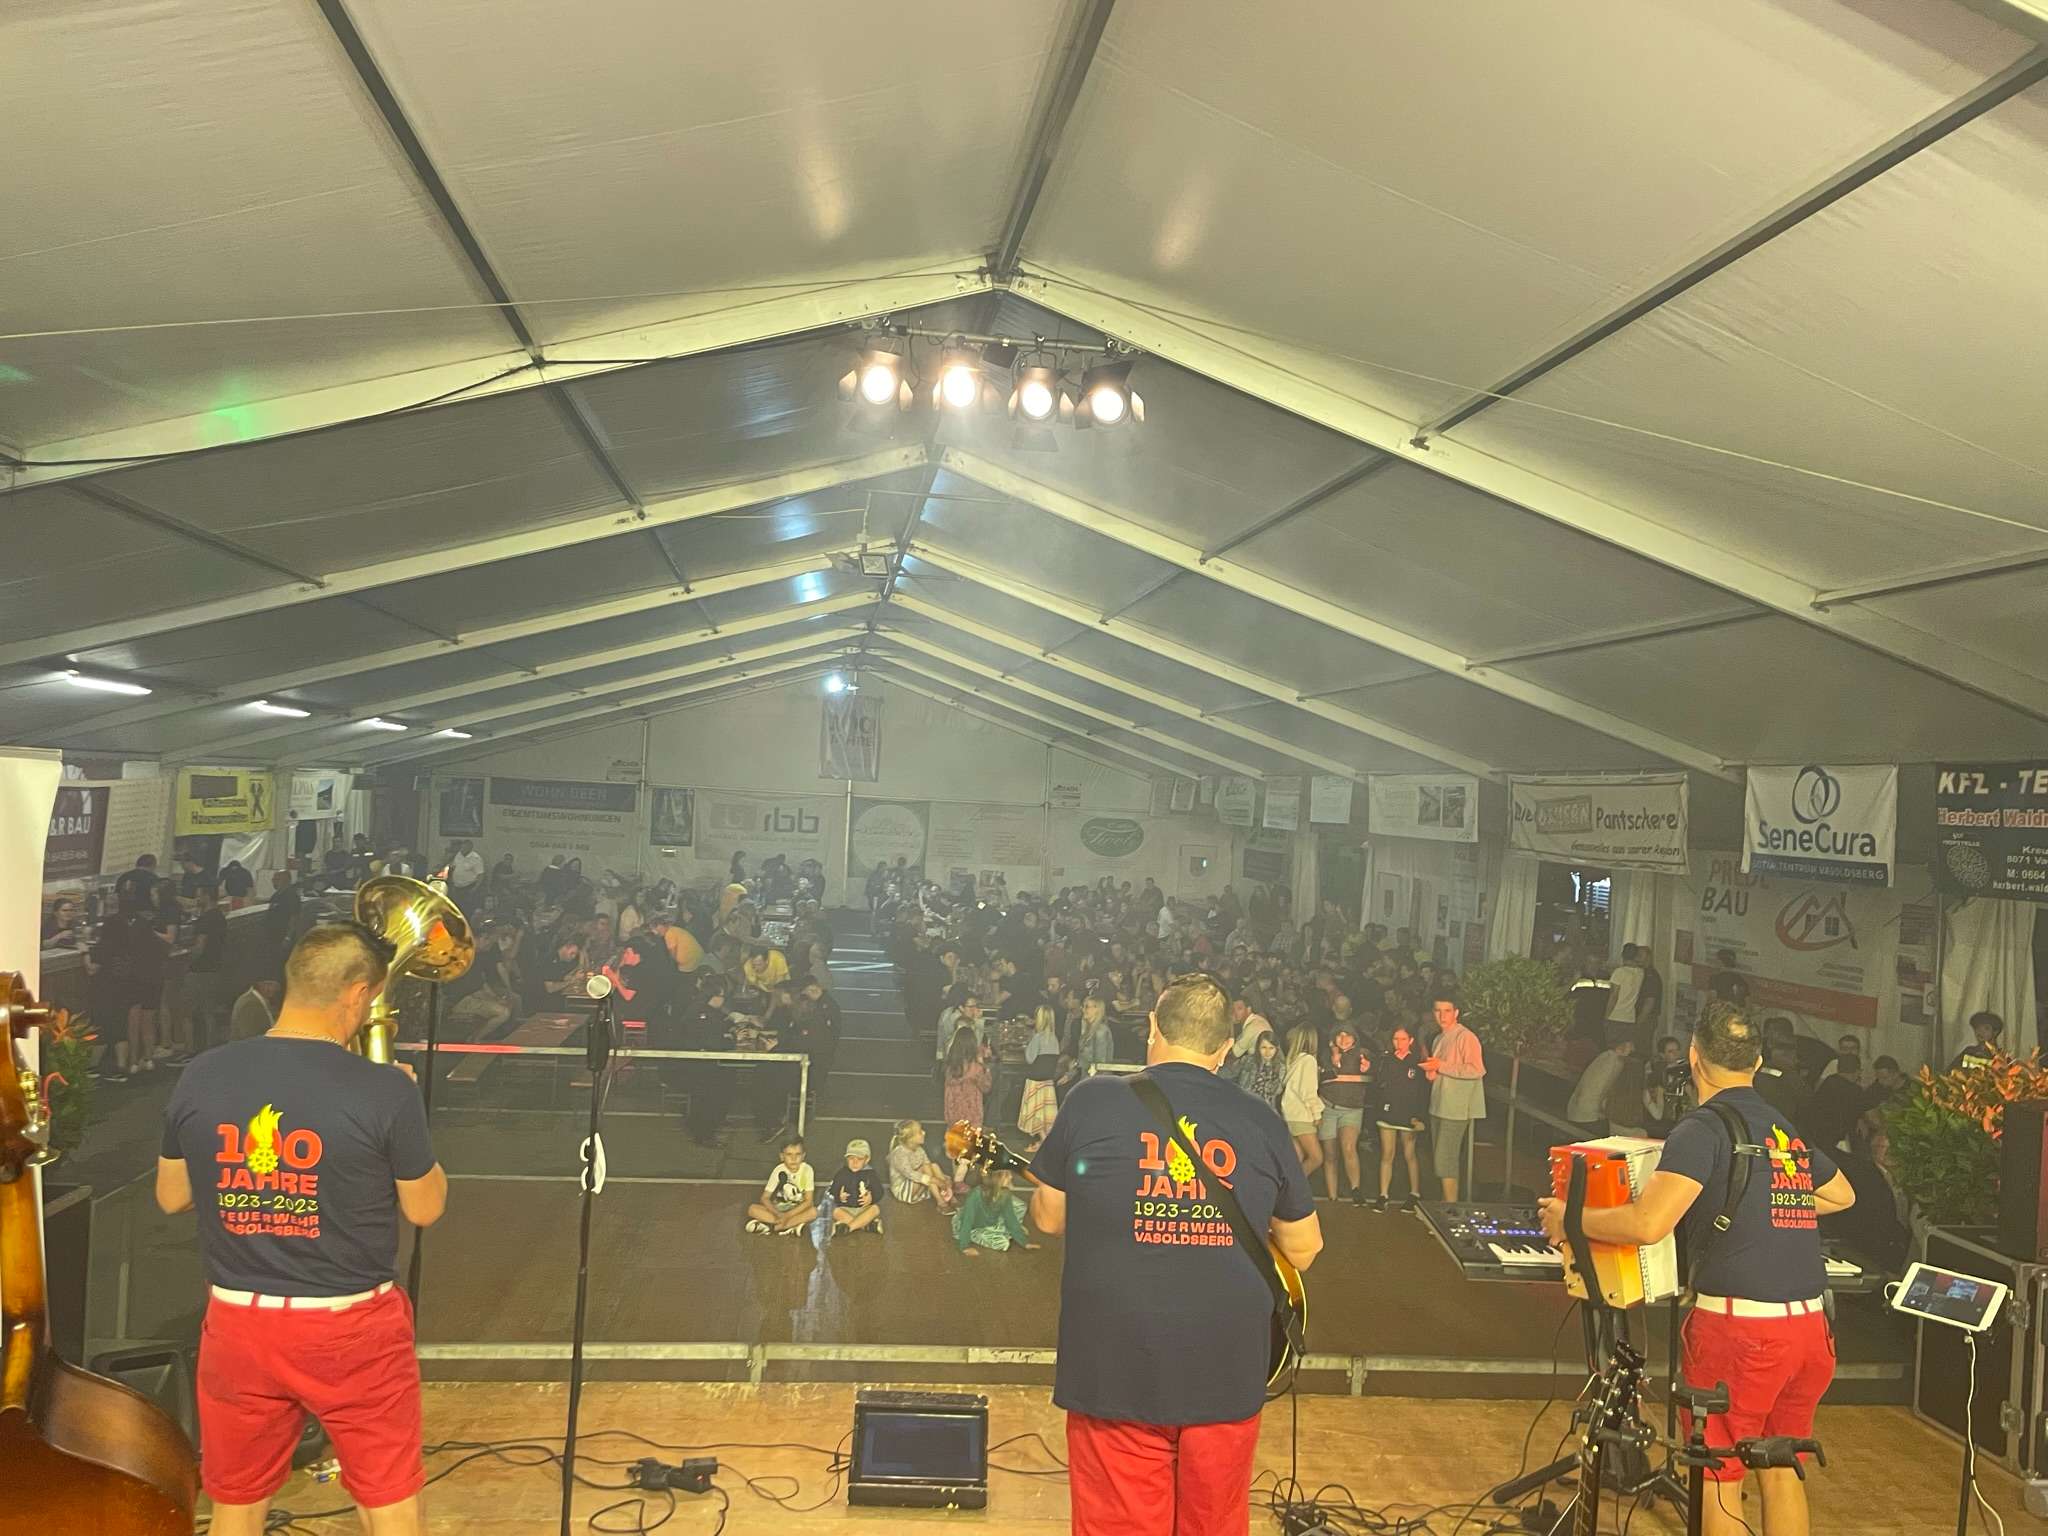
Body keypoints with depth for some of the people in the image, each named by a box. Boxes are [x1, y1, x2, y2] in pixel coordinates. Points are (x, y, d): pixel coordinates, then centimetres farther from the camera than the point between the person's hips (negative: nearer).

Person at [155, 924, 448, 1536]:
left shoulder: (200, 1077, -7)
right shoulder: (386, 1091, -18)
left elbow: (171, 1198, 8)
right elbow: (425, 1209, -5)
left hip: (239, 1323, 3)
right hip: (352, 1328, -3)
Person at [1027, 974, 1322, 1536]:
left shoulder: (1093, 1101, -5)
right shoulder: (1262, 1122, 0)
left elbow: (1047, 1217, 5)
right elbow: (1304, 1248, 9)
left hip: (1118, 1373, -2)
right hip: (1227, 1374, 2)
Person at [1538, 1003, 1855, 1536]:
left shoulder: (1704, 1128, -11)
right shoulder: (1789, 1130, 12)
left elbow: (1648, 1223, -22)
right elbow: (1842, 1194, 31)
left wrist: (1568, 1219, -8)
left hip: (1740, 1328, -7)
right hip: (1809, 1326, 7)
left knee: (1718, 1478, 7)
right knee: (1782, 1470, 20)